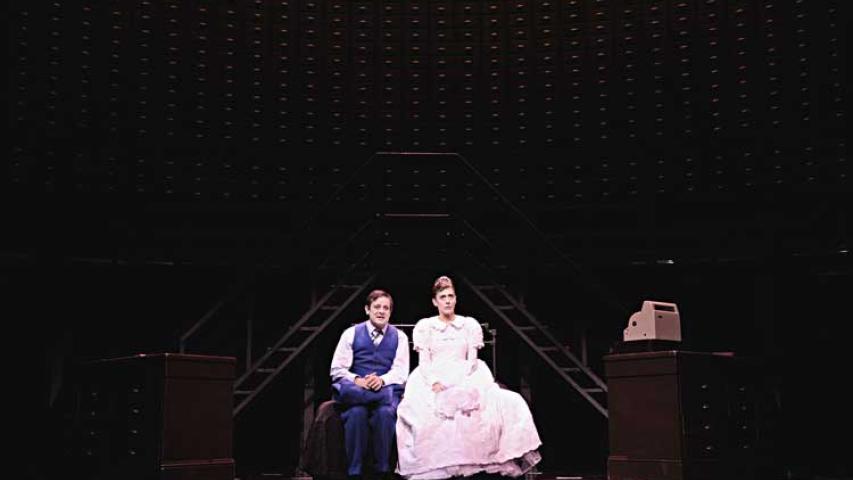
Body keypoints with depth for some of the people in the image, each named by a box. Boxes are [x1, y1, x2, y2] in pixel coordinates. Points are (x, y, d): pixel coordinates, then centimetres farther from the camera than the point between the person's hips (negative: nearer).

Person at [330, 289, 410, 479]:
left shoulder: (399, 337, 13)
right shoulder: (351, 333, 10)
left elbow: (400, 371, 3)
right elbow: (337, 369, 4)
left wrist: (382, 380, -19)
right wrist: (357, 380, -16)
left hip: (387, 389, 0)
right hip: (356, 390, 0)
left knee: (385, 413, -34)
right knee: (356, 412, -34)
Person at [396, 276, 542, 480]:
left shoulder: (470, 325, 14)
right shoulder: (423, 326, 13)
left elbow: (472, 360, 5)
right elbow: (423, 362, 4)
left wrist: (457, 384, -12)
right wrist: (435, 383, -16)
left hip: (465, 380, 0)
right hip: (432, 381, 0)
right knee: (416, 409, -34)